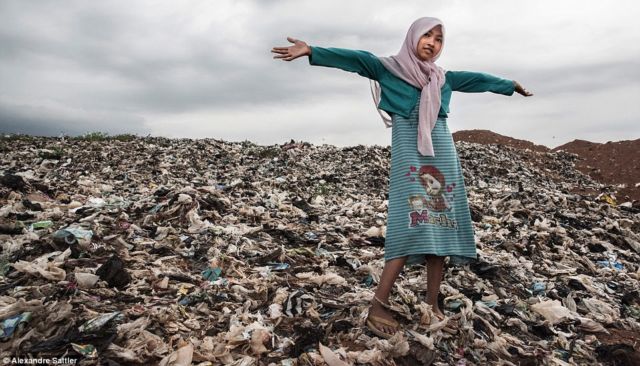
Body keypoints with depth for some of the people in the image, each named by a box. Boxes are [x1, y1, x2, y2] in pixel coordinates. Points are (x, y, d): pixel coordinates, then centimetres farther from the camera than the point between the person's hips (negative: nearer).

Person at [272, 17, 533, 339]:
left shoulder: (444, 78, 19)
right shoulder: (389, 68, 5)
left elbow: (478, 79, 31)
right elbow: (354, 59, -8)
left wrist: (511, 85, 46)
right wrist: (311, 51, -20)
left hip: (443, 155, 6)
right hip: (409, 155, -6)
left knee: (442, 228, 0)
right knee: (412, 228, -17)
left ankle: (431, 304, 10)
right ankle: (378, 306, -11)